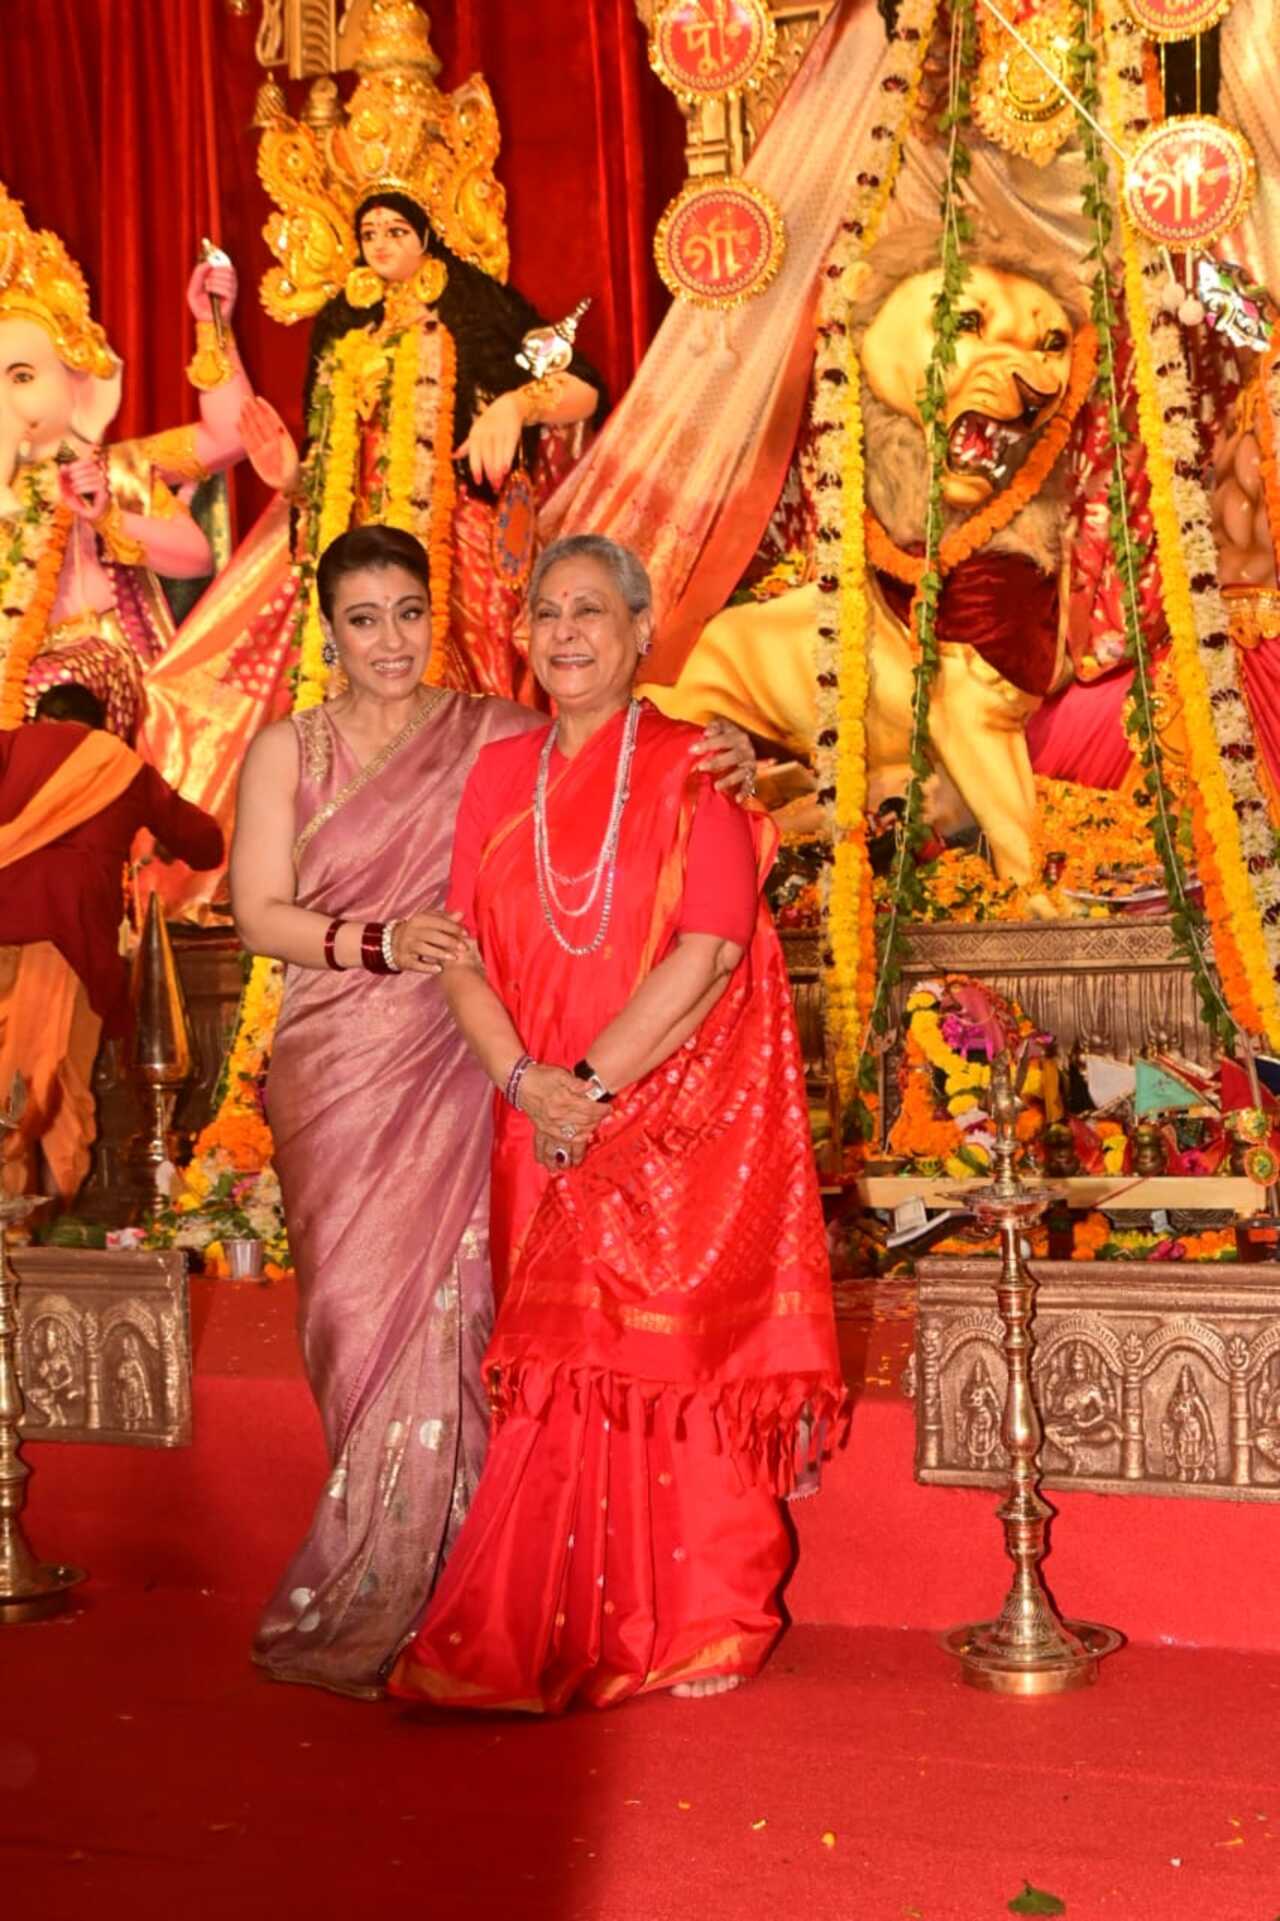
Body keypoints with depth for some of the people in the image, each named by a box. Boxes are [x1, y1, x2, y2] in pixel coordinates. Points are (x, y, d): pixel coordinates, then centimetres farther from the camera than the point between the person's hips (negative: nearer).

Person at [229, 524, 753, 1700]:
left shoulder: (493, 737, 4)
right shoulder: (286, 752, 7)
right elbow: (259, 913, 0)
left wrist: (719, 753, -21)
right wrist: (377, 942, -16)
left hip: (455, 1068, -1)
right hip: (336, 1073, 1)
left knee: (441, 1301, -3)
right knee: (357, 1304, 2)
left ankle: (416, 1592, 12)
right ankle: (368, 1590, 17)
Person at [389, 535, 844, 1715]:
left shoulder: (692, 769, -2)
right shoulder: (501, 776, 10)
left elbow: (711, 951, -12)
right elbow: (465, 957, 5)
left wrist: (590, 1083, -16)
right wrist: (523, 1078, -11)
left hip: (681, 1118, -3)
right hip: (547, 1129, 4)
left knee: (674, 1351, -1)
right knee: (560, 1372, 5)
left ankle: (691, 1632, 13)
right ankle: (562, 1635, 16)